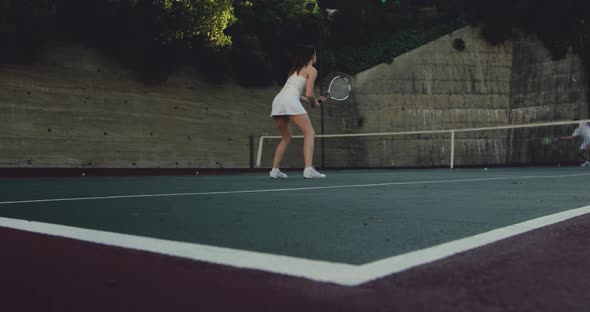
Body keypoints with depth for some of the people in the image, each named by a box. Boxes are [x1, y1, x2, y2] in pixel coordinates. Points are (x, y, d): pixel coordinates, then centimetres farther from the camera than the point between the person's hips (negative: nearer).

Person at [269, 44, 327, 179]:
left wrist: (312, 101, 30)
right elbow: (309, 94, -2)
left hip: (277, 100, 8)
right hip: (290, 101, -8)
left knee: (286, 137, 21)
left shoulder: (295, 69, 31)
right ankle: (308, 169, -23)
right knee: (309, 133, -7)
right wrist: (315, 103, 18)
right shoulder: (312, 70, 8)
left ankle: (275, 170, 14)